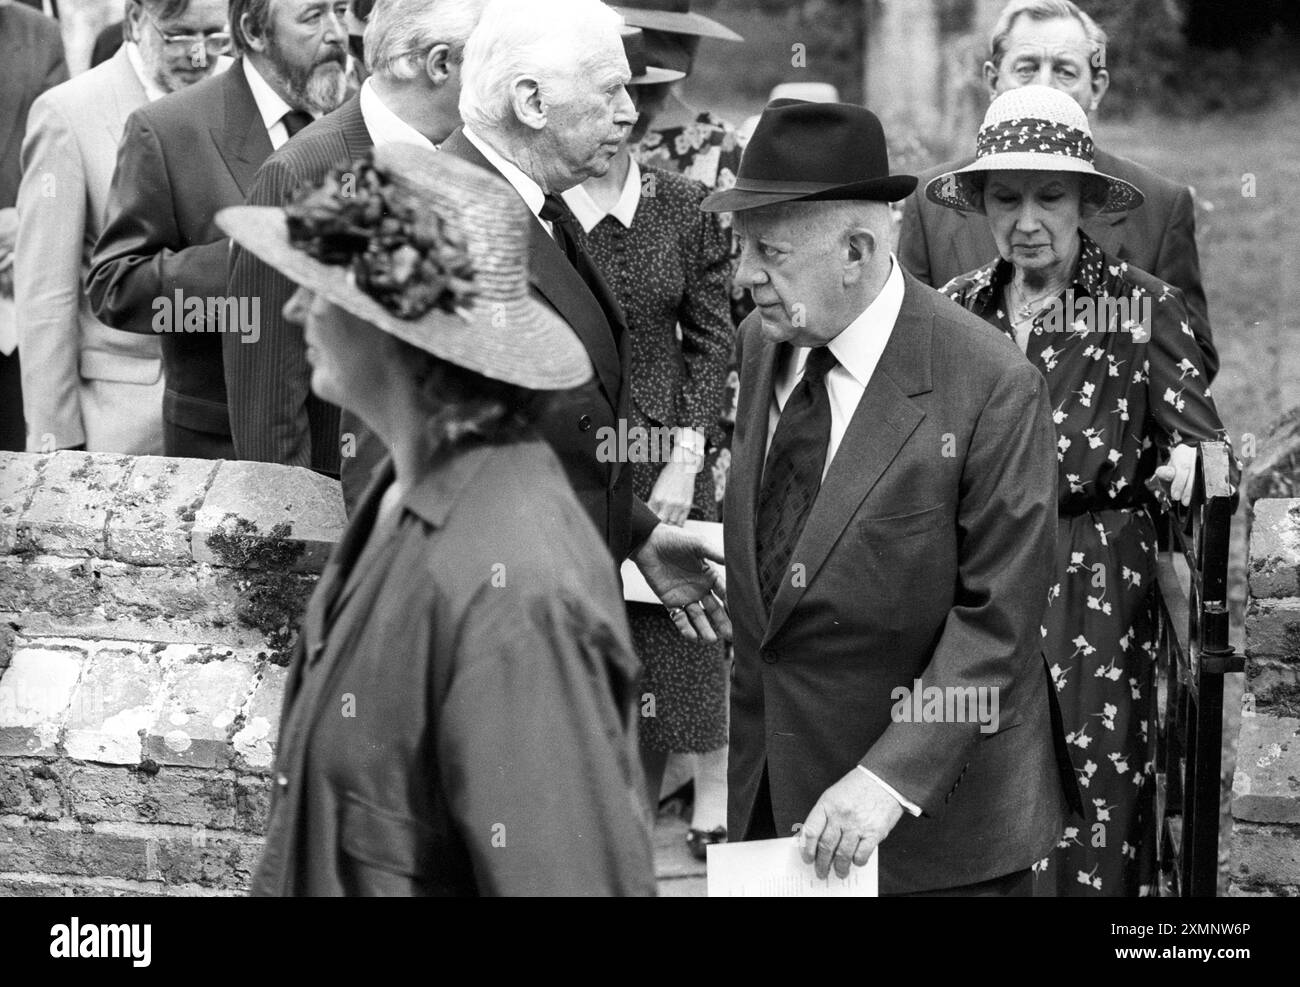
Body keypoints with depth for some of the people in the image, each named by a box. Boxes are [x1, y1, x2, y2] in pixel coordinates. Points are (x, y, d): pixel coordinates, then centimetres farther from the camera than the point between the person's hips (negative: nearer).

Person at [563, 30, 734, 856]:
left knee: (681, 632, 2)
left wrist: (687, 459, -7)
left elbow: (711, 339, 2)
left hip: (663, 459, 1)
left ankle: (713, 817, 13)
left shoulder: (685, 208, 1)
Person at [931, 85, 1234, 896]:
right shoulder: (955, 307, 7)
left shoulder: (1145, 307, -4)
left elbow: (1203, 445, -1)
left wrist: (1193, 467, -22)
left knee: (1083, 809, -4)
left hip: (1095, 598, -3)